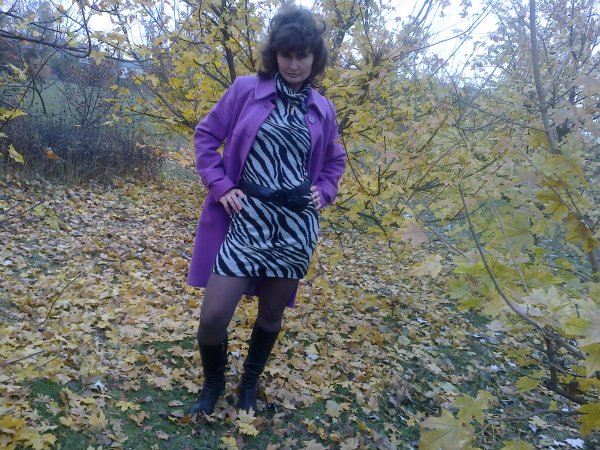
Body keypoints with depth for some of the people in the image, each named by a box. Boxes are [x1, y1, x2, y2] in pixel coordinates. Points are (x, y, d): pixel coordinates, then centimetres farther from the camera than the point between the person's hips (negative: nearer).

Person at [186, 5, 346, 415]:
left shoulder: (323, 109, 9)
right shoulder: (246, 90, 0)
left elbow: (335, 161, 23)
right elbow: (206, 136, 6)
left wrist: (324, 193, 5)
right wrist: (220, 186, -5)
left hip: (295, 224, 3)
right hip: (246, 219, -2)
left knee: (273, 313, 13)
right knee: (214, 316, -7)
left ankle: (250, 384, 40)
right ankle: (213, 383, 26)